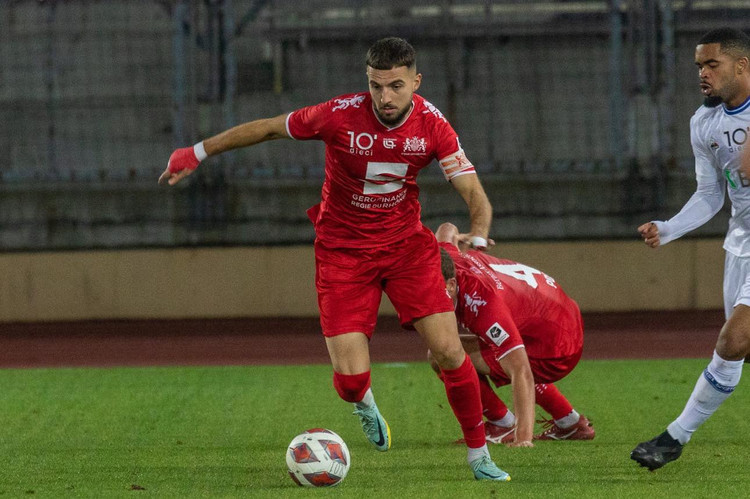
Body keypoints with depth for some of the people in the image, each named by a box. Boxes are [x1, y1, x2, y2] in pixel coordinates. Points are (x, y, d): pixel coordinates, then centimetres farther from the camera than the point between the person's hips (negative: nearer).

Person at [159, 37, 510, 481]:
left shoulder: (432, 125, -14)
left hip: (406, 243, 2)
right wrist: (198, 152, 0)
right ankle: (365, 404, 31)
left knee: (449, 351, -12)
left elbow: (474, 193, -14)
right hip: (343, 250, -1)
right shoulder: (341, 115, -20)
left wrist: (478, 236, -36)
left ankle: (479, 456, 7)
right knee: (350, 380, -10)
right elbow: (268, 128, -6)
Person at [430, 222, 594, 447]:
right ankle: (570, 423, 40)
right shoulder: (450, 258, -12)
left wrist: (523, 438, -46)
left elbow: (522, 373, -41)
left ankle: (503, 425, 4)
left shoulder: (480, 302, -37)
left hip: (553, 354, -9)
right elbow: (447, 230, 17)